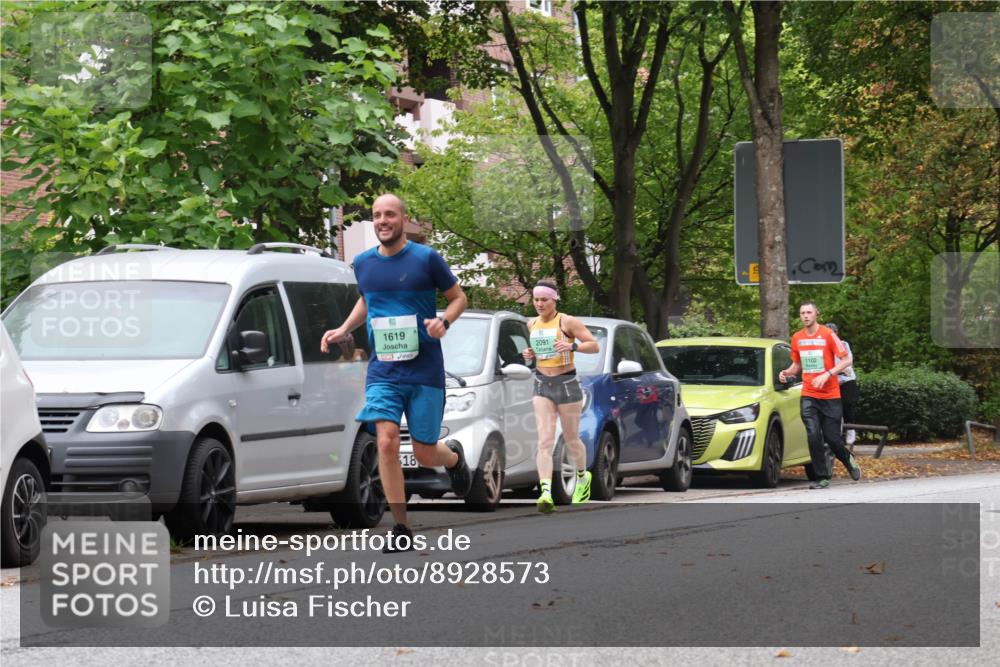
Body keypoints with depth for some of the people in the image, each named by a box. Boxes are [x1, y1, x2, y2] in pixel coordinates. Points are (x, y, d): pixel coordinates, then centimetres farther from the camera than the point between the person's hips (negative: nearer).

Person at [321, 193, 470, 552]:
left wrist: (444, 322, -16)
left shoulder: (426, 258, -5)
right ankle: (401, 528, -7)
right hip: (382, 371, 2)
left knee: (425, 454, 3)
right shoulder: (363, 263, 6)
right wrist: (344, 329, 9)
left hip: (425, 371, -2)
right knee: (387, 443, -15)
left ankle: (454, 456, 42)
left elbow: (459, 297, 4)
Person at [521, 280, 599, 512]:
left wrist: (572, 346, -28)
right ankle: (546, 494, -25)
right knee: (545, 441, -12)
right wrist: (530, 354, 3)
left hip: (566, 384, -4)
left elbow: (594, 346, -11)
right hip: (542, 386, 4)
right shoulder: (532, 324, 7)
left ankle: (583, 477, 41)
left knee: (571, 440, 11)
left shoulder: (567, 322, -10)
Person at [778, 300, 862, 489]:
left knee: (832, 438, -1)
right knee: (814, 436, -10)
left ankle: (848, 460, 31)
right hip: (808, 396, 3)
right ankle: (822, 477, -2)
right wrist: (787, 372, -1)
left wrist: (827, 374, -18)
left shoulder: (828, 335, -6)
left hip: (830, 396, -3)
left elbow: (846, 360, -6)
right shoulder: (797, 338, 7)